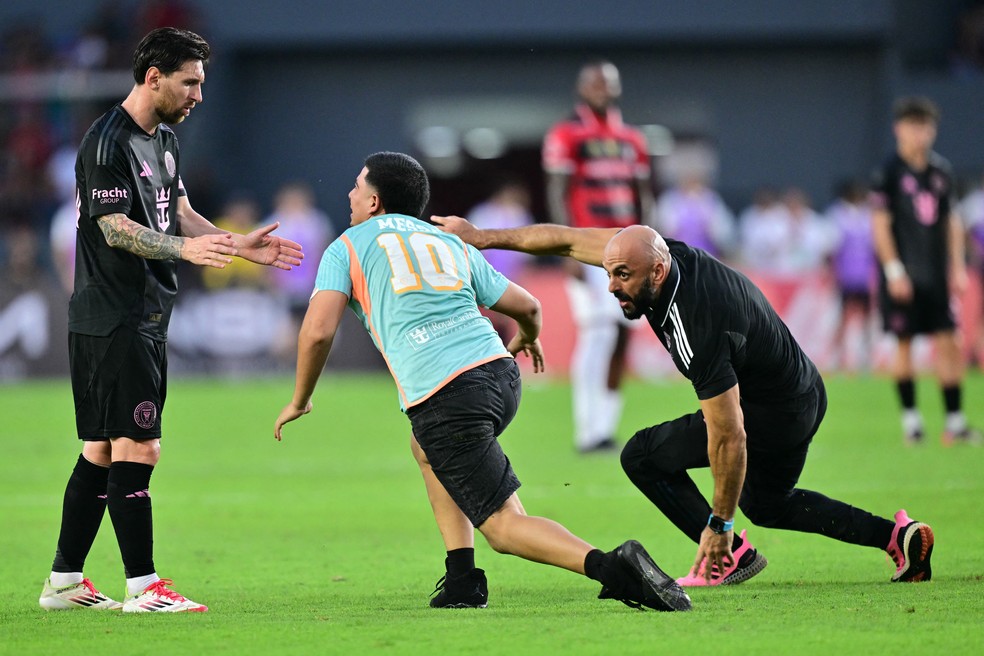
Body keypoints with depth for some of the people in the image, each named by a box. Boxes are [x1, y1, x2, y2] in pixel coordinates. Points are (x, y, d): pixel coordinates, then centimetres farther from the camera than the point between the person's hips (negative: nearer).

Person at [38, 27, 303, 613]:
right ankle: (143, 587, -10)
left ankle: (63, 582, 15)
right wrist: (186, 248, -32)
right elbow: (115, 229, -20)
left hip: (146, 318, 10)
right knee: (136, 449, -11)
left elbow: (179, 213, 21)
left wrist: (239, 245, 10)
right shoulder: (108, 142, -14)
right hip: (112, 319, -10)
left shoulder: (165, 140, 17)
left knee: (101, 451, 11)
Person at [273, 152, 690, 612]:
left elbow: (318, 330, -2)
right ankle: (462, 582, 22)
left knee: (504, 525, -5)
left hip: (445, 399, -6)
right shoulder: (450, 243, 25)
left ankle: (613, 567, -29)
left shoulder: (346, 249, 12)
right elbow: (527, 305, 27)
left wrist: (299, 401, 13)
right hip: (501, 374, 6)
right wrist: (528, 338, 51)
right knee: (427, 448, 35)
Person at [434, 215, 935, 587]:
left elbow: (729, 439, -32)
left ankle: (730, 555, 1)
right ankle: (900, 536, 27)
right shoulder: (660, 252, -13)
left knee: (644, 457, -3)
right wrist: (483, 237, -2)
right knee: (765, 502, 31)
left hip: (775, 417, -9)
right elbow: (570, 241, -2)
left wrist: (719, 526, -25)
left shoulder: (699, 332, -36)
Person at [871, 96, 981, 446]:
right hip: (903, 275, -4)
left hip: (936, 273, 4)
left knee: (948, 342, -1)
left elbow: (951, 221, 14)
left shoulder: (941, 171, 9)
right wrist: (894, 271, -12)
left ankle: (954, 421, 0)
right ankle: (910, 419, 11)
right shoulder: (888, 172, -6)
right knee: (904, 343, 2)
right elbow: (881, 224, -8)